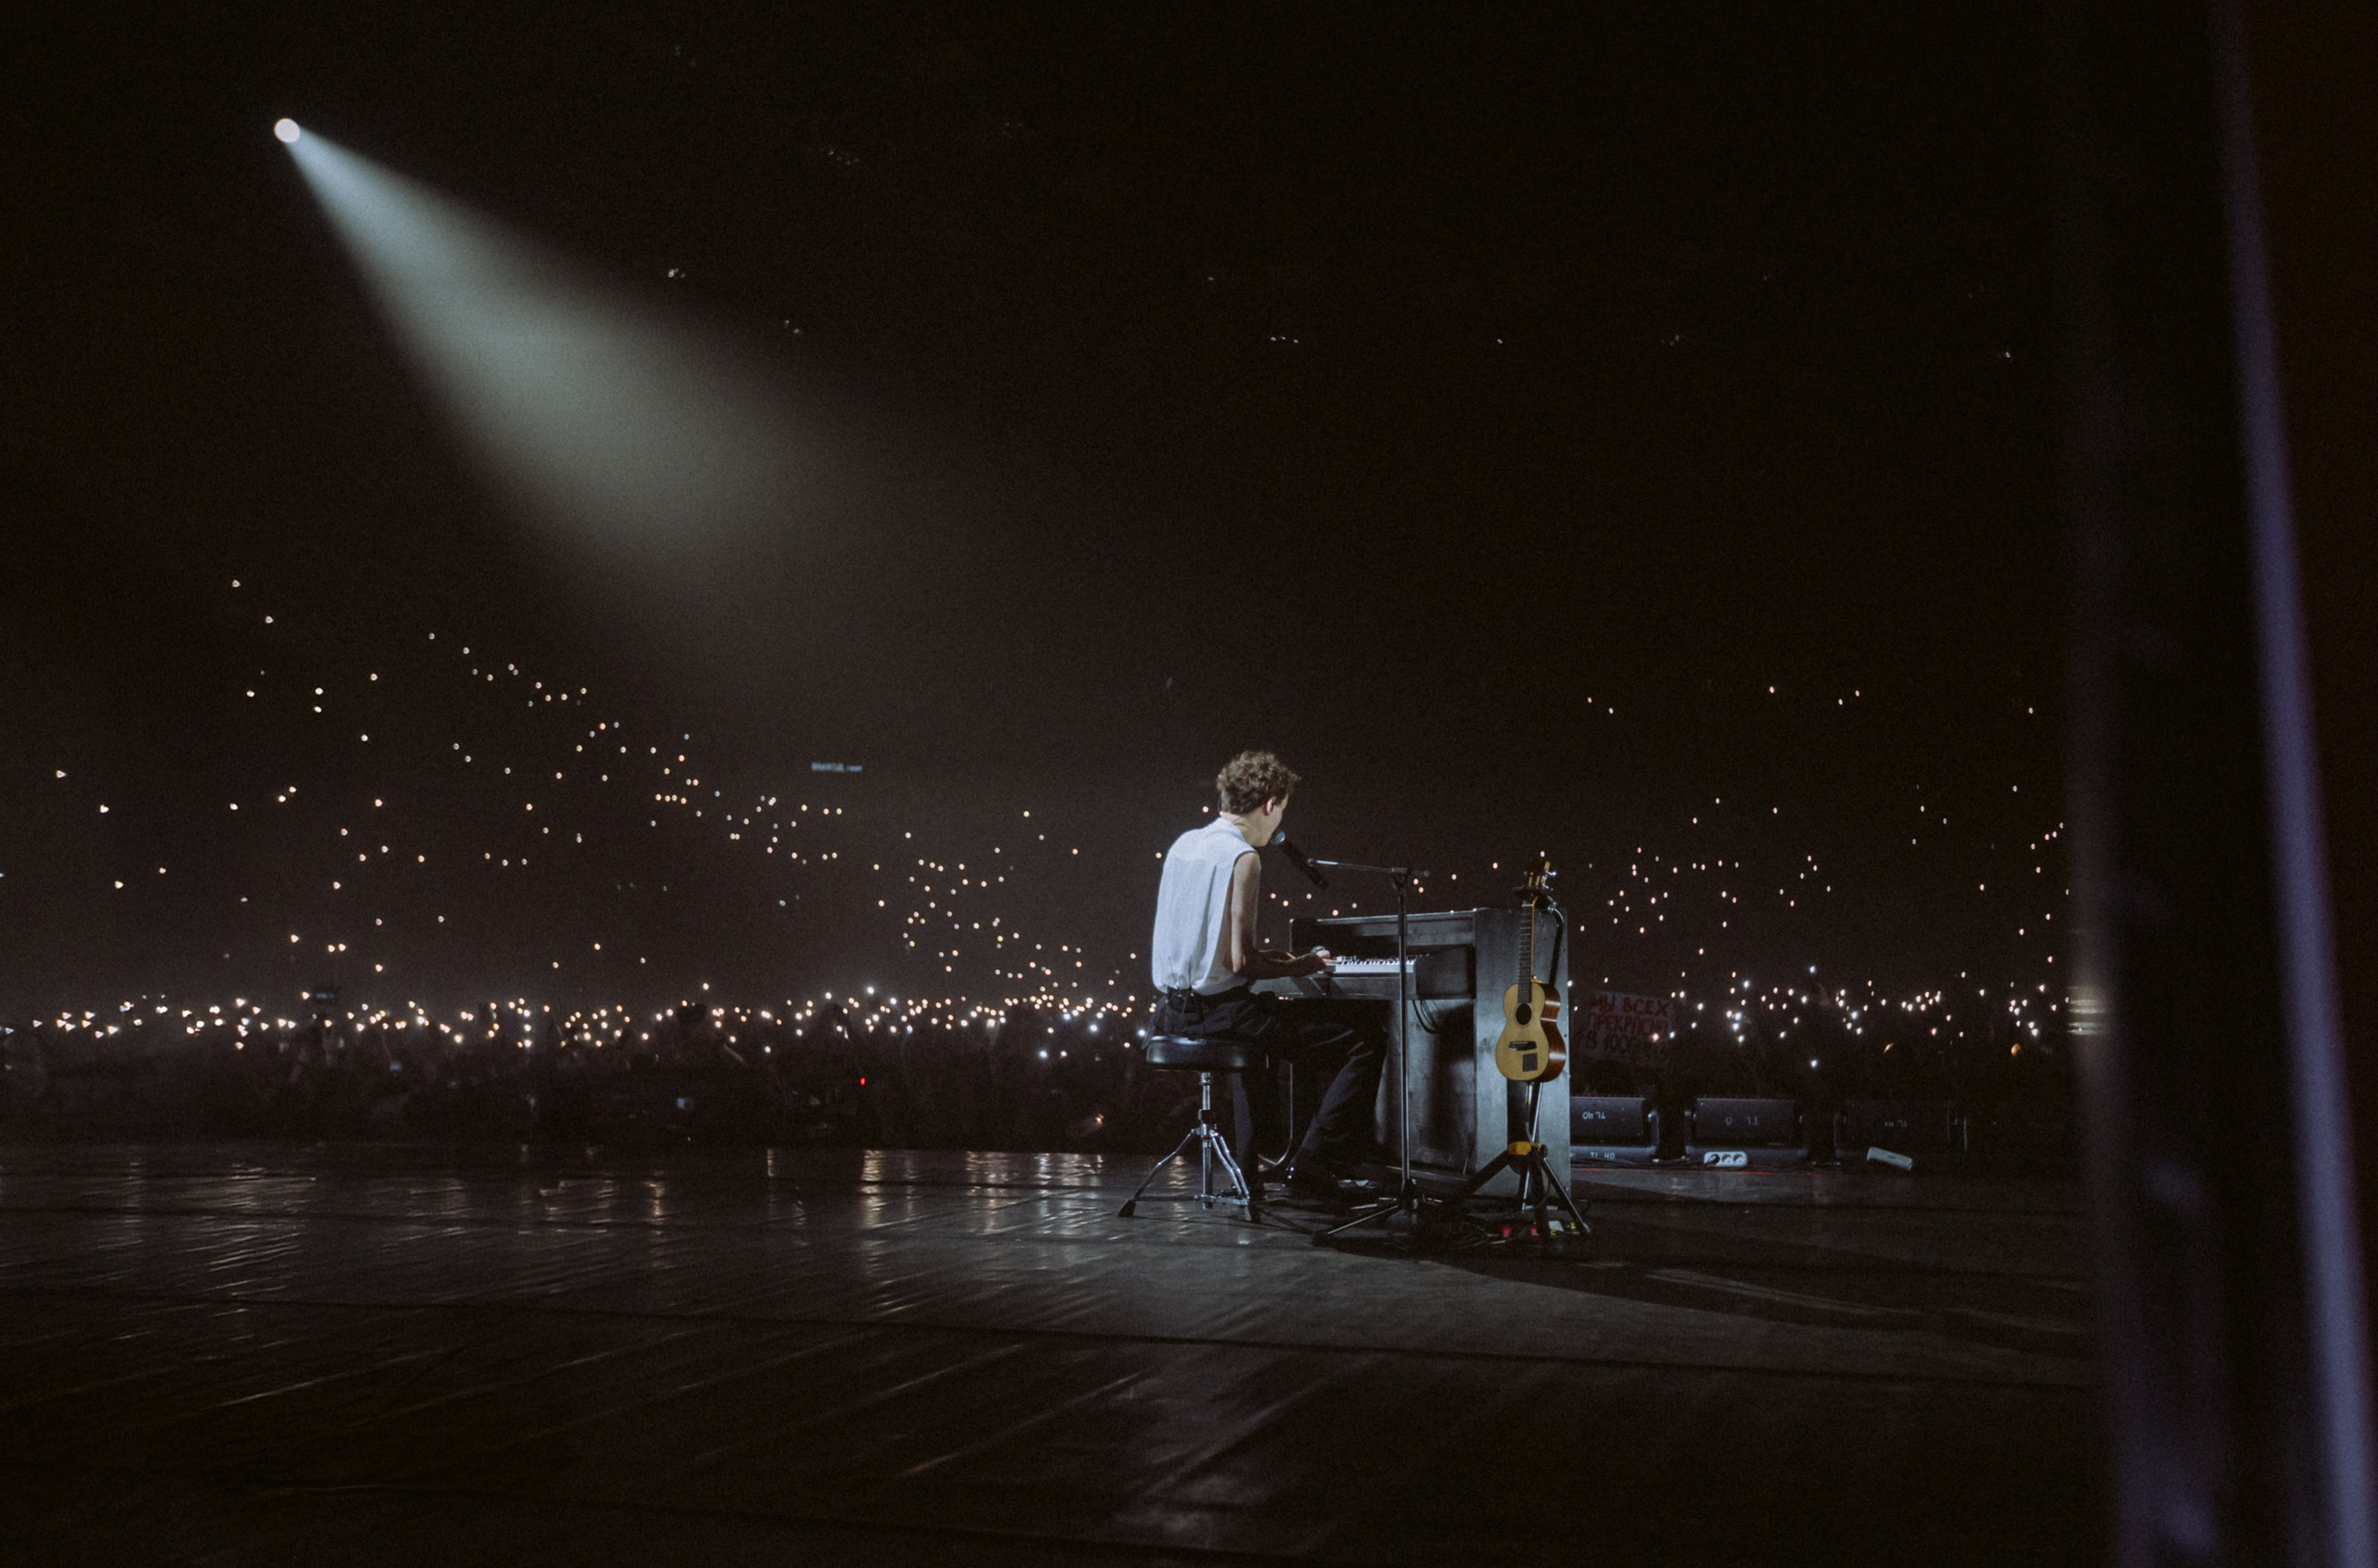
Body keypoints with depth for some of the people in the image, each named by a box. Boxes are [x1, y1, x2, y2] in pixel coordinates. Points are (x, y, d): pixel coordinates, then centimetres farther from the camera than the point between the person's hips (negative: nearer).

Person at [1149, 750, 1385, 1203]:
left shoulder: (1183, 844, 10)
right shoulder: (1242, 858, -15)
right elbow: (1239, 962, -21)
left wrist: (1266, 958, 19)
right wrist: (1299, 966, -6)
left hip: (1173, 1009, 9)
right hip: (1220, 1008, -9)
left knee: (1263, 1018, 40)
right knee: (1366, 1038, -4)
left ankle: (1251, 1162, 38)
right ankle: (1310, 1163, -5)